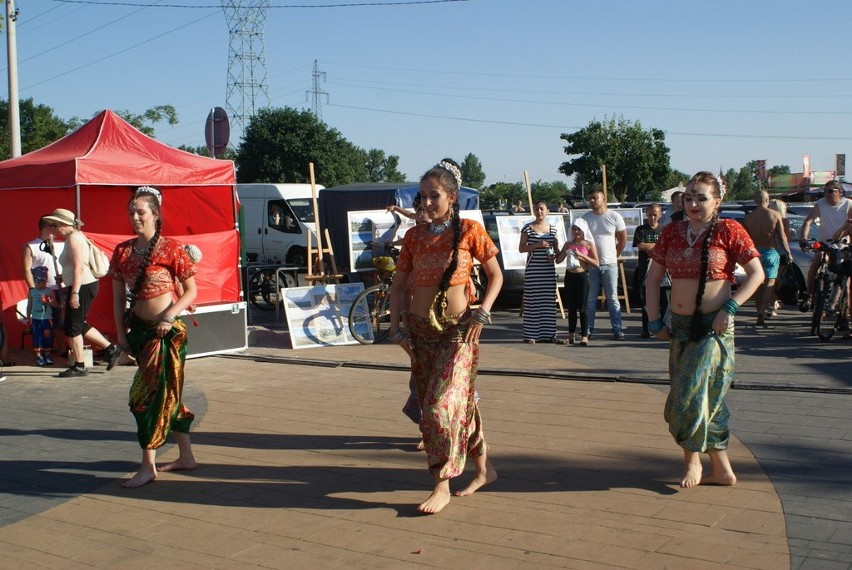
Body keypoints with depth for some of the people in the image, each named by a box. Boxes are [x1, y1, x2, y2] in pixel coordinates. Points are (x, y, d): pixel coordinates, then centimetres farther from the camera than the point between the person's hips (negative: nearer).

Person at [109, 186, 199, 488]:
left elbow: (191, 290, -7)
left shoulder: (170, 248, -10)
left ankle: (148, 466, 3)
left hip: (167, 331, -6)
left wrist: (169, 317, -19)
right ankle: (186, 456, 26)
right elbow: (118, 296, 11)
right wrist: (121, 332, 5)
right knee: (166, 394, 14)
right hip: (139, 328, 6)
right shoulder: (123, 251, 6)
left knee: (147, 395, -8)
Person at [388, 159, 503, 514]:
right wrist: (396, 325, 1)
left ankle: (442, 486, -1)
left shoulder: (470, 231, -4)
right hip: (420, 329, 5)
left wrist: (483, 312, -10)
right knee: (460, 402, 12)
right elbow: (398, 284, 12)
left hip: (457, 330, -5)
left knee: (442, 405, -12)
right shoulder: (414, 236, 7)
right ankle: (484, 469, 28)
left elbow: (495, 275, 3)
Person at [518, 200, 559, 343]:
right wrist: (537, 245, -15)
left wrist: (554, 255, -5)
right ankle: (531, 335, -3)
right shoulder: (528, 228, 0)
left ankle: (549, 333, 11)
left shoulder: (552, 228, 10)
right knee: (532, 300, -6)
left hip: (549, 270, 4)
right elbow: (521, 248, -2)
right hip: (532, 270, -4)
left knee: (549, 301, 4)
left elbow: (556, 248, 17)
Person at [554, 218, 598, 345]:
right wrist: (565, 251, -8)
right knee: (571, 307, 10)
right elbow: (558, 260, 9)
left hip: (582, 276, -4)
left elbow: (596, 263, -8)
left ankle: (584, 336, 1)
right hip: (570, 276, 4)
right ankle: (571, 335, 17)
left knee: (582, 307, -3)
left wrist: (581, 255, -16)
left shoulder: (589, 244, -1)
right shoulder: (568, 244, 8)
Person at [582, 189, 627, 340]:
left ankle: (617, 329, 3)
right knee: (590, 299, 5)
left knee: (612, 298, 1)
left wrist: (614, 256, 7)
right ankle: (588, 329, 11)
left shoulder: (614, 217, -1)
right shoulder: (585, 219, 4)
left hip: (610, 264, -2)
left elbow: (623, 240, 6)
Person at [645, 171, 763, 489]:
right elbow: (653, 278, 11)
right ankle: (722, 470, 20)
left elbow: (757, 274, -7)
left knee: (693, 393, -10)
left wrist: (730, 308, -16)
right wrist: (654, 321, 4)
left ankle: (693, 459, 12)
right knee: (704, 398, 10)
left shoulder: (728, 231, -6)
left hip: (714, 326, -5)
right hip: (680, 325, 5)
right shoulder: (672, 232, 7)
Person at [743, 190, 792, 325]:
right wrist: (788, 253, 4)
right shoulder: (775, 215, -5)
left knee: (758, 284, 12)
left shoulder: (748, 217, 0)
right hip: (770, 252, -2)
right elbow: (782, 236, -5)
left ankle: (760, 312, 18)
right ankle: (763, 312, -16)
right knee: (769, 283, 1)